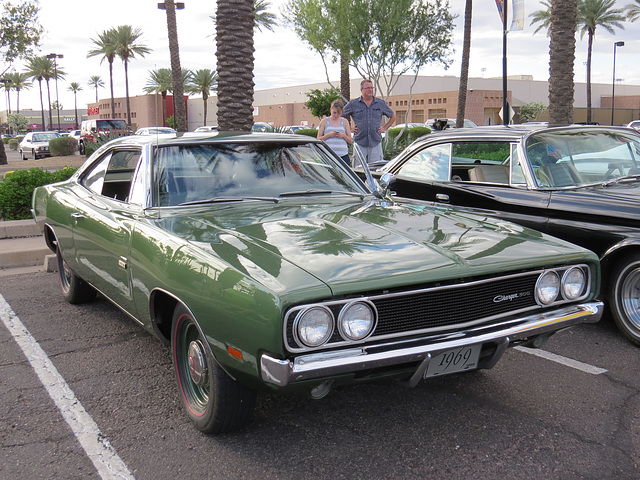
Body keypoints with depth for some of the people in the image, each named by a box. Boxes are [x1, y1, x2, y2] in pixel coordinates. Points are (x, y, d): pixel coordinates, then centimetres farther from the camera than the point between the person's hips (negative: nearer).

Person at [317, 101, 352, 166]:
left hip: (343, 155, 1)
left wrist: (343, 135, -6)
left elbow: (350, 141, 14)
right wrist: (328, 135, -9)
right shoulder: (324, 121, 11)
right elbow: (318, 138, 7)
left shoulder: (344, 122, 14)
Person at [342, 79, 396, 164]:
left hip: (376, 143, 1)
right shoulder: (353, 104, 4)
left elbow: (393, 116, 22)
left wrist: (384, 128, 11)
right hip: (359, 144, -1)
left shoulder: (381, 103, 9)